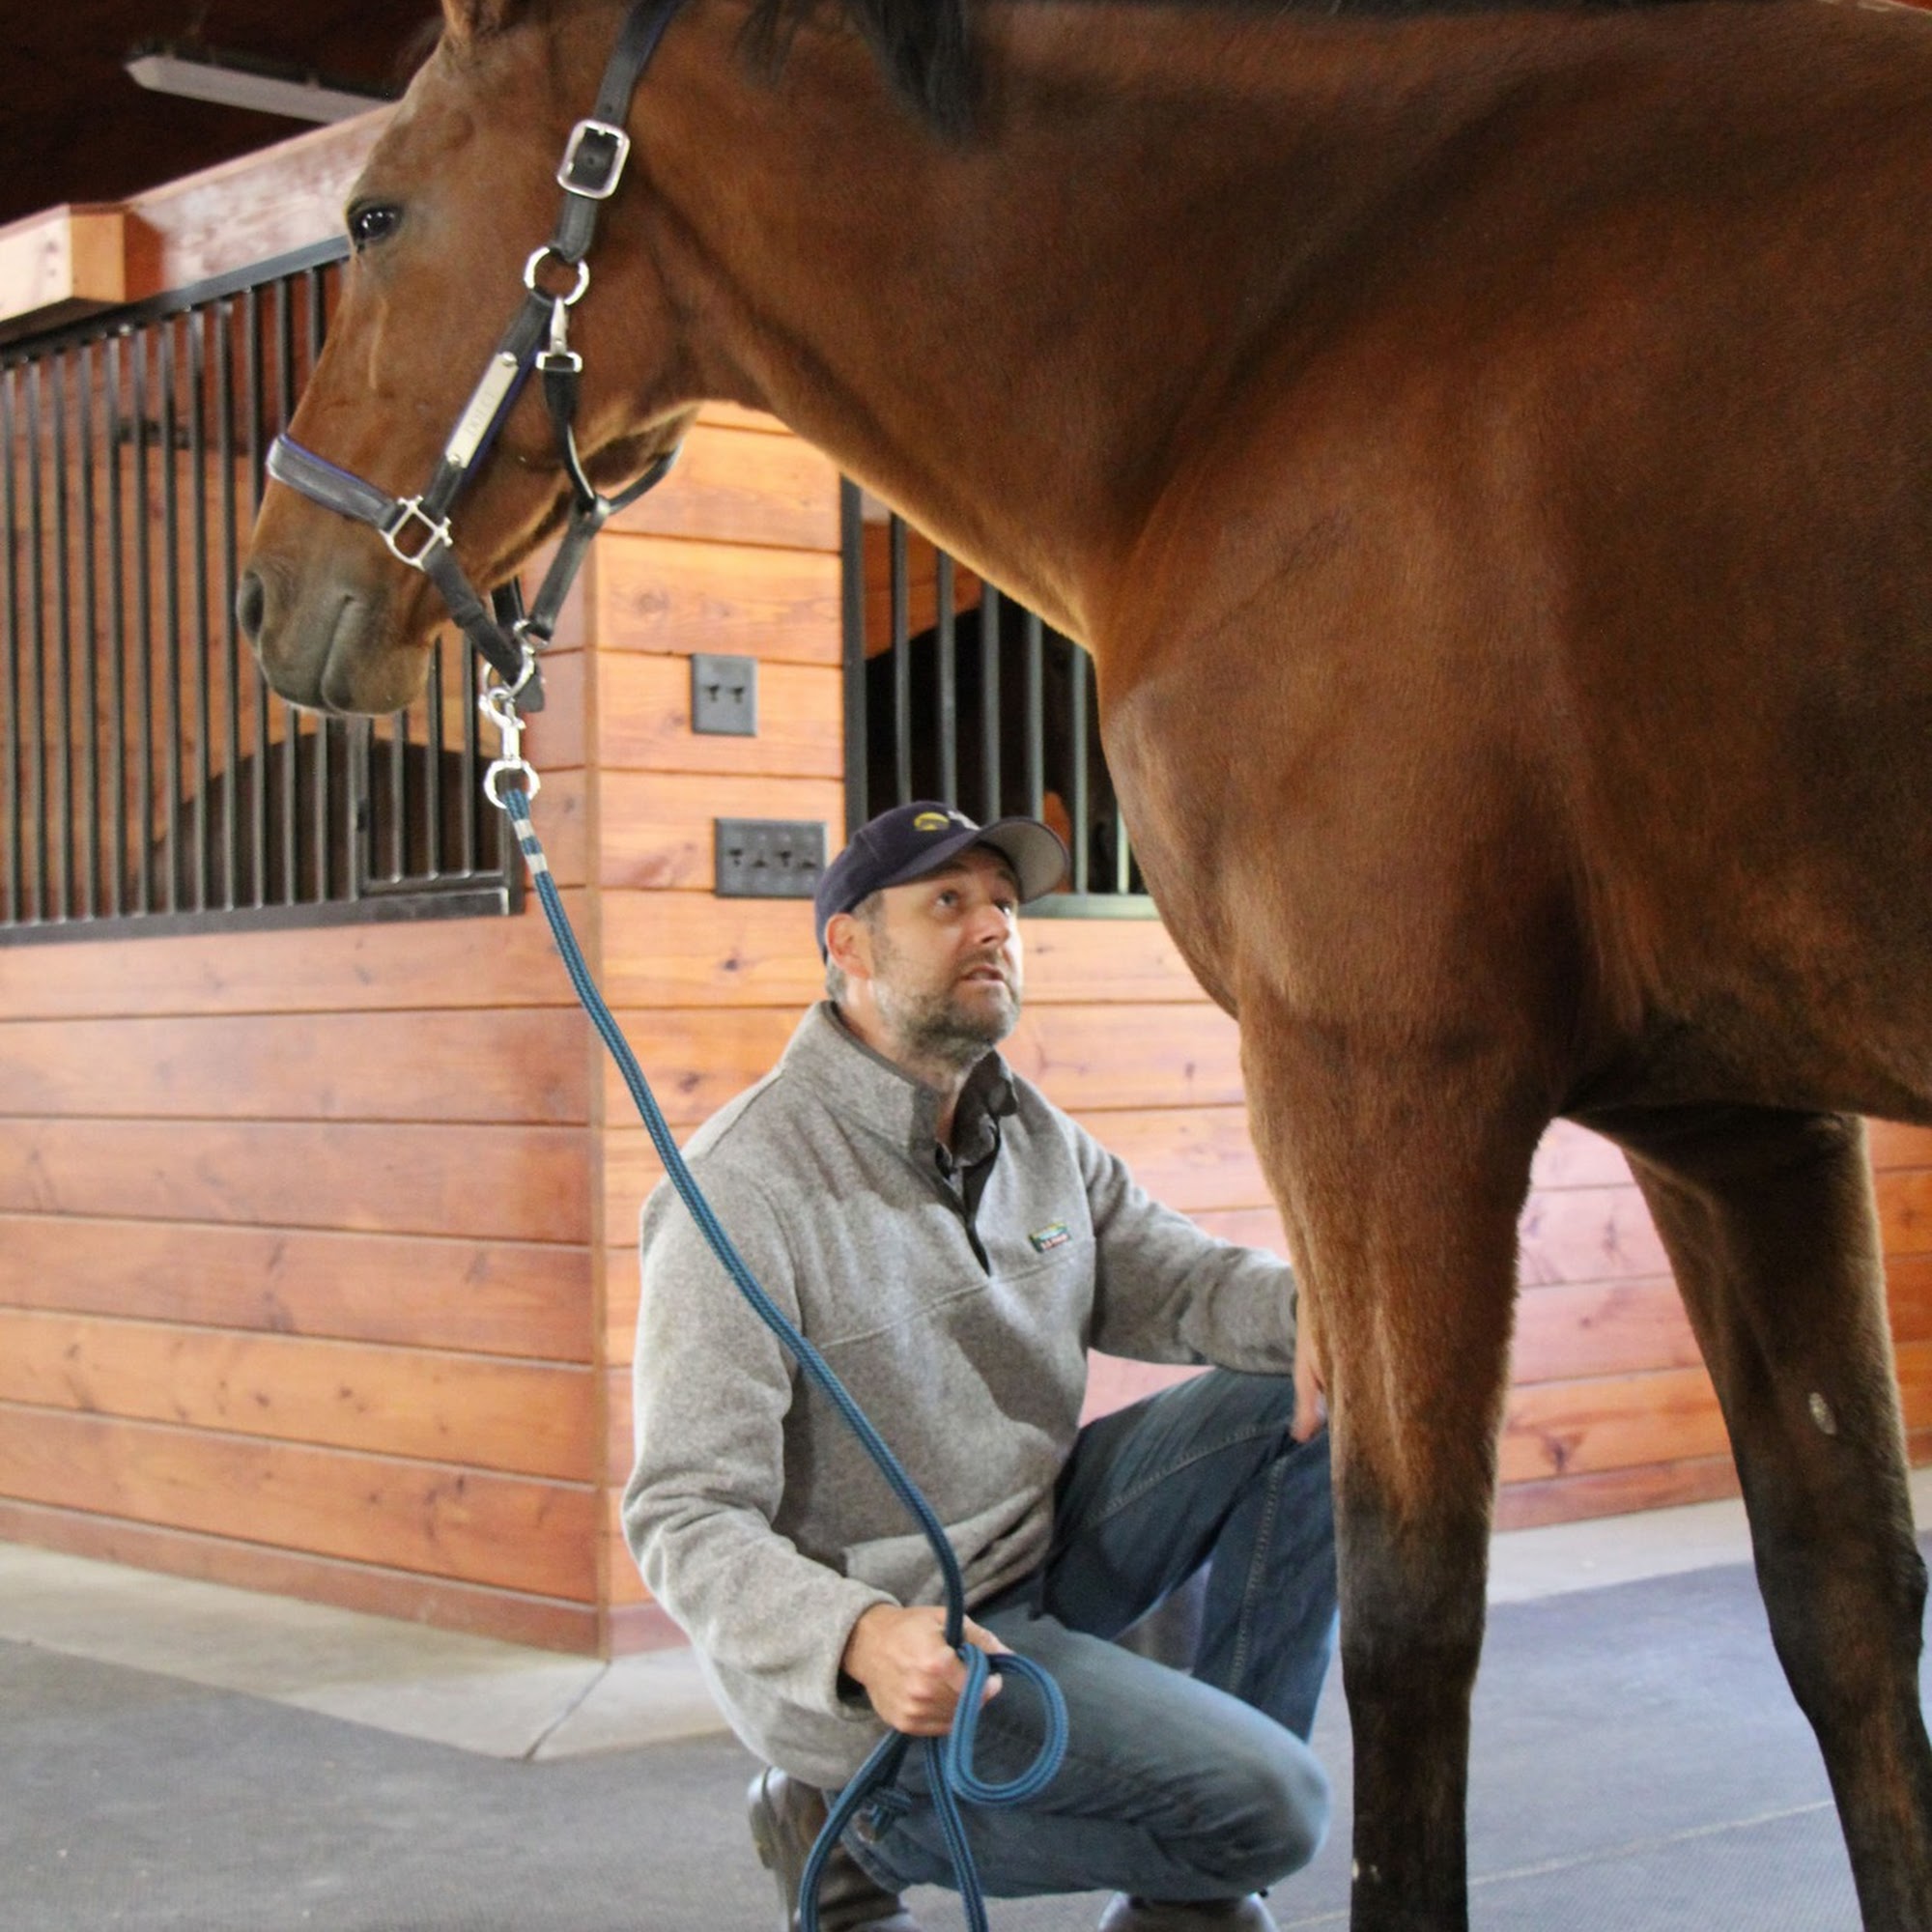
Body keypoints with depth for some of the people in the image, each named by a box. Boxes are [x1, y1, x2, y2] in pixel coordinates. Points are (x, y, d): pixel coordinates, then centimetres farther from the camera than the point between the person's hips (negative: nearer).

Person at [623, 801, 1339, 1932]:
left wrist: (1309, 1312, -19)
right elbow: (687, 1514, -23)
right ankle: (859, 1824, 1)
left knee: (1311, 1395, -3)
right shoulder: (746, 1188, -21)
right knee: (1269, 1804, -19)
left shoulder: (1037, 1137, 6)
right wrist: (856, 1640, -41)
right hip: (889, 1648, -8)